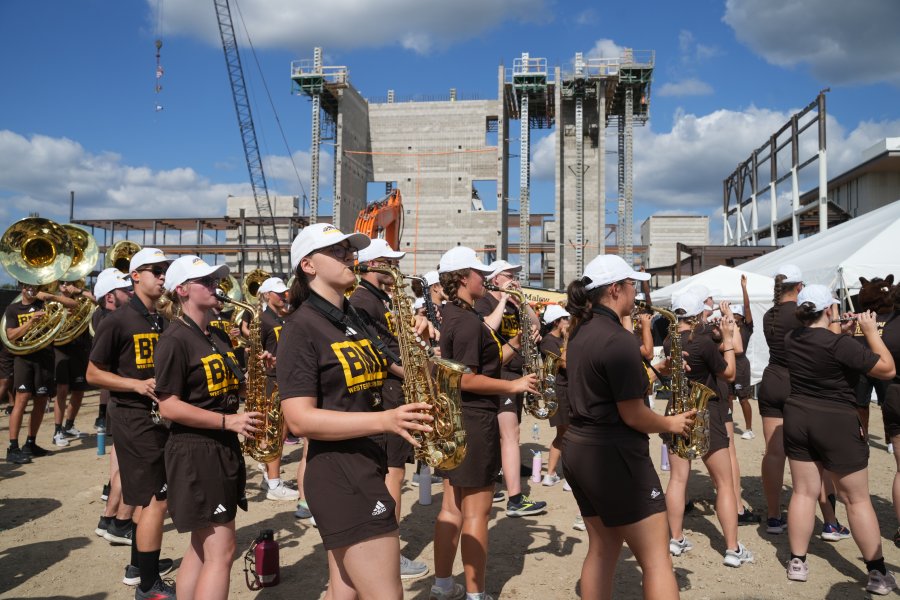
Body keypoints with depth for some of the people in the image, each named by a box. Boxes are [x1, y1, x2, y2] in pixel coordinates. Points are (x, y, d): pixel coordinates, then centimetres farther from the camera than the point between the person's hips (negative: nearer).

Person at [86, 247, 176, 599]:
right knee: (157, 499, -7)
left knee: (147, 495, 19)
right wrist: (137, 385, -20)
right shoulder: (117, 321, -10)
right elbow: (93, 374, -8)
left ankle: (139, 563, 36)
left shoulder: (165, 322, 10)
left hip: (159, 416, 8)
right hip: (135, 419, -8)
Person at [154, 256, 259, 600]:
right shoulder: (175, 340, -13)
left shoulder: (219, 337, 12)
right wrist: (227, 420, -21)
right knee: (221, 551, -7)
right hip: (195, 451, -9)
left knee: (202, 547, 15)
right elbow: (168, 407, -18)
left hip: (223, 448, 9)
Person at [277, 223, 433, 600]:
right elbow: (299, 419, -19)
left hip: (368, 465, 9)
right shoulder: (301, 328, -12)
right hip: (339, 472, -9)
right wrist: (384, 420, -27)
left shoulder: (356, 319, 14)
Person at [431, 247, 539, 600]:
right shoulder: (469, 321, -18)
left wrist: (515, 343, 13)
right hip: (475, 419, -10)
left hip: (456, 417, 10)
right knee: (477, 511, -1)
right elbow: (467, 380, -23)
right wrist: (514, 386, -15)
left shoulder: (452, 317, 12)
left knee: (452, 507, 16)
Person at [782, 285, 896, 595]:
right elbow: (888, 369, -12)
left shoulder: (791, 339, 0)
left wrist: (840, 332, 16)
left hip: (797, 419, 6)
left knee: (803, 492, 12)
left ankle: (797, 562, 17)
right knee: (858, 499, 7)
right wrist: (871, 331, -6)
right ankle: (878, 573, 17)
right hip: (837, 424, -6)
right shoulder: (840, 344, -21)